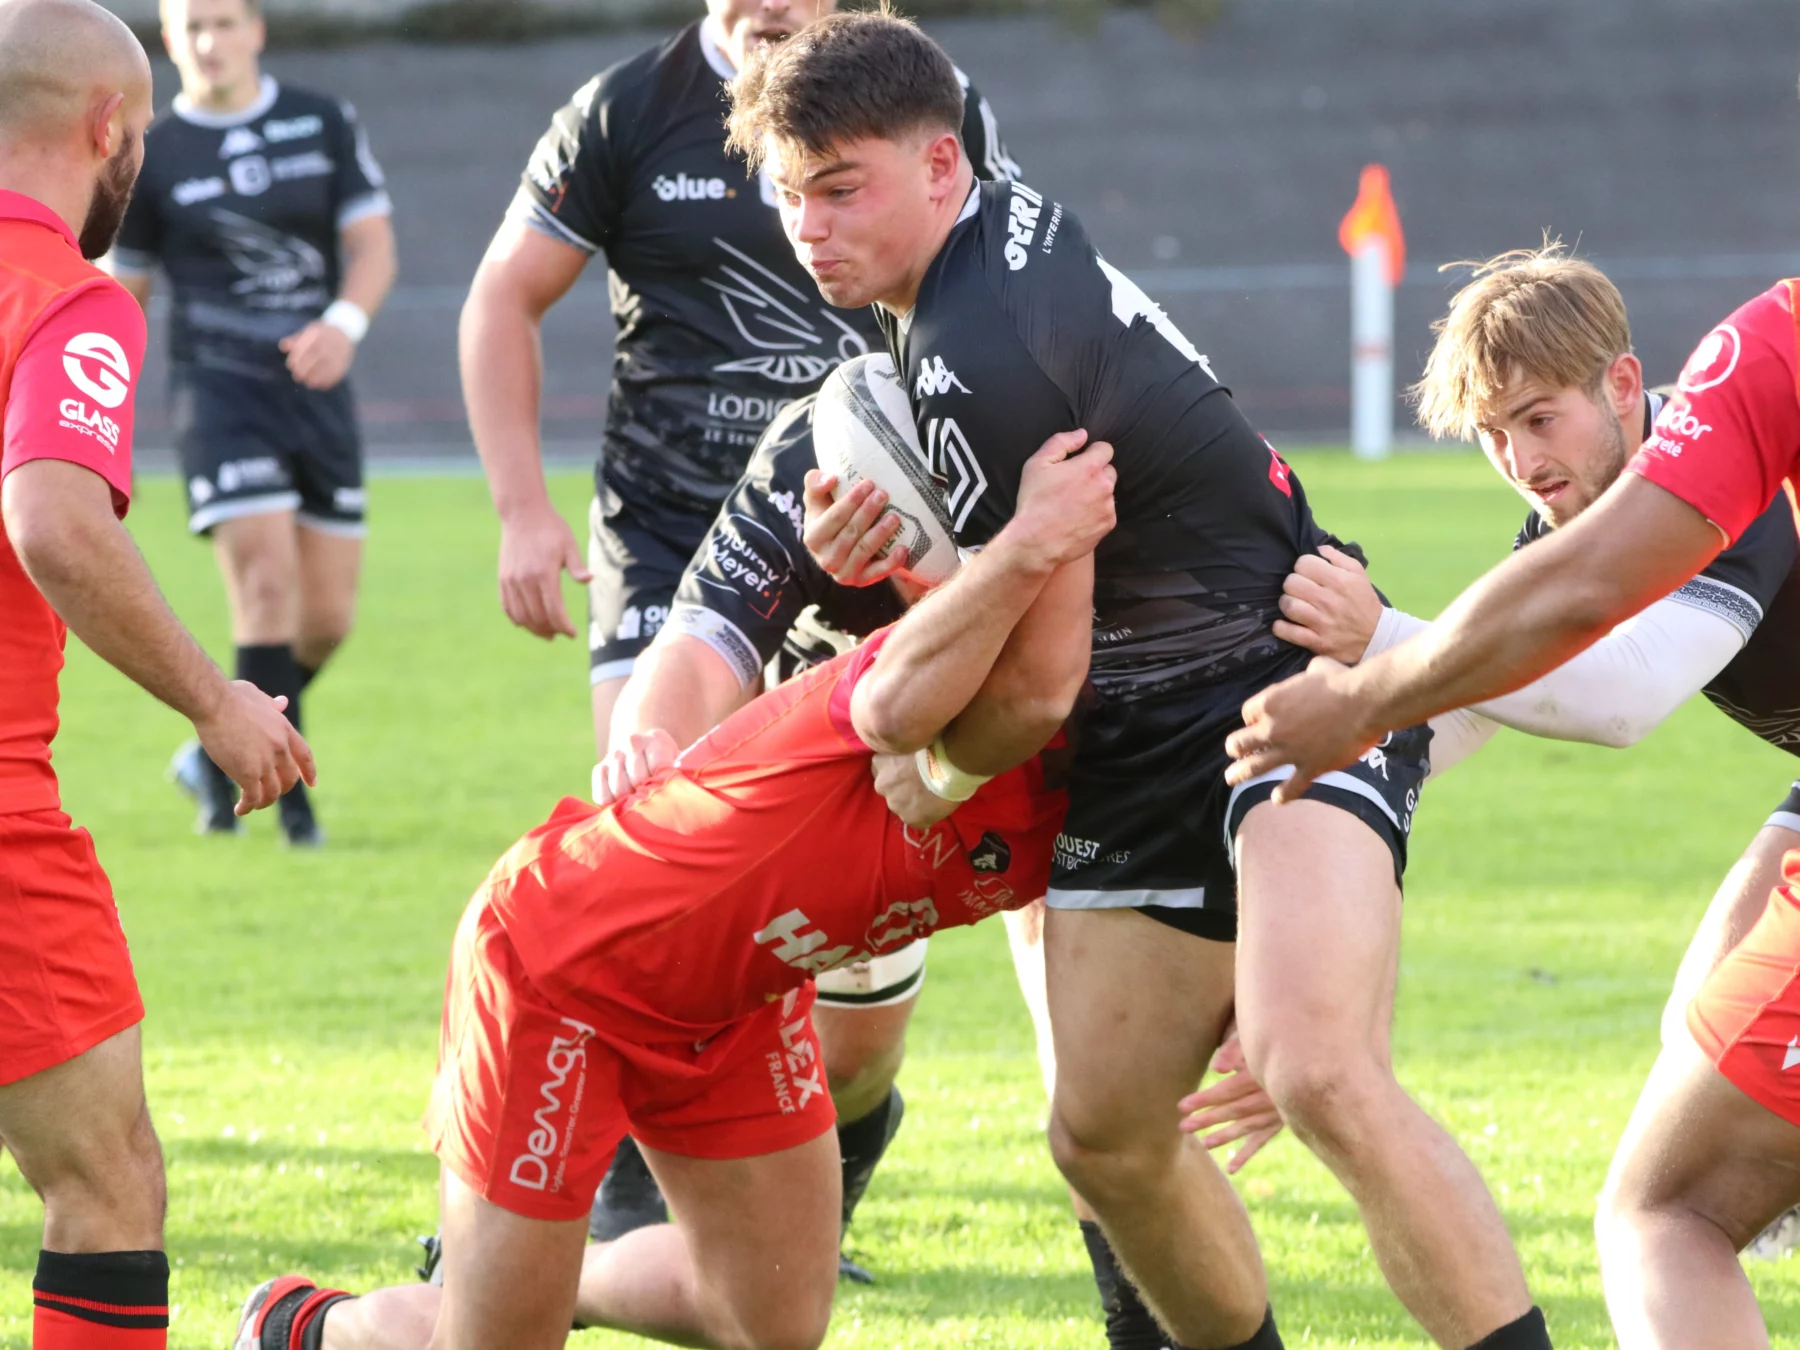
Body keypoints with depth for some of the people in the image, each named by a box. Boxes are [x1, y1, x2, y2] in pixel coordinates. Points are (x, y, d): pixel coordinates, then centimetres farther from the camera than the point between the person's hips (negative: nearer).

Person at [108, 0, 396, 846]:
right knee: (267, 586, -19)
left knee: (328, 617, 4)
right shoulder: (151, 158, 2)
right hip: (218, 387, -3)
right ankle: (288, 791, -13)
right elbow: (121, 293, 10)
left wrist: (345, 323, -20)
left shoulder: (327, 126, 5)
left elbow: (373, 244, 0)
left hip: (316, 388, 3)